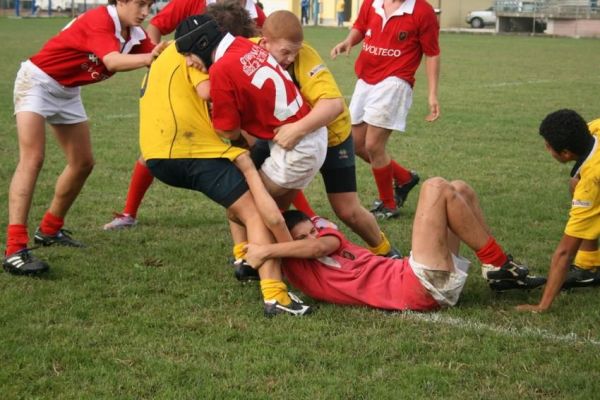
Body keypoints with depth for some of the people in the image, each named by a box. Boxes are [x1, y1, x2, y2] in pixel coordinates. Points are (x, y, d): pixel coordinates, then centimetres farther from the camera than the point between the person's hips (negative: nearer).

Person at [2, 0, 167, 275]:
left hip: (68, 92, 9)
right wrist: (149, 58, -57)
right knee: (32, 159, -20)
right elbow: (112, 61, -43)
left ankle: (49, 229, 30)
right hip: (37, 82, -9)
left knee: (83, 163, 11)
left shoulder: (136, 35, -4)